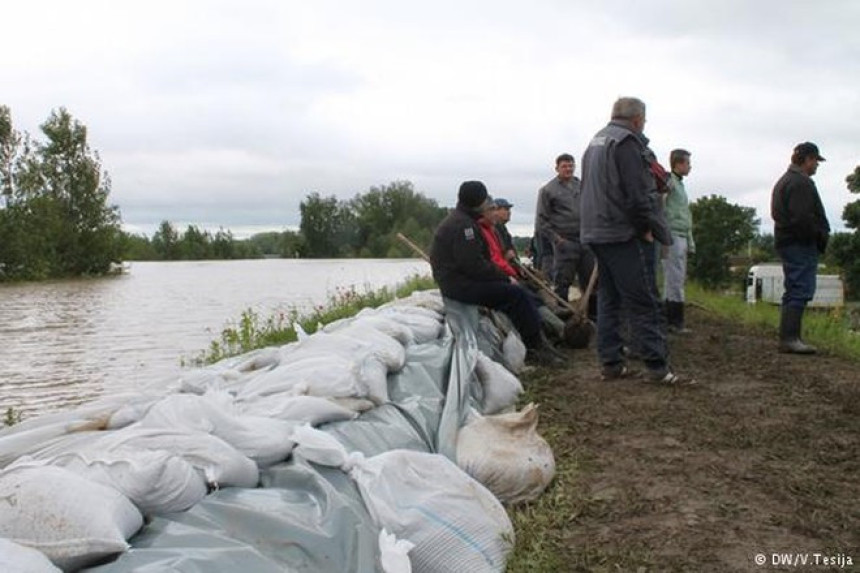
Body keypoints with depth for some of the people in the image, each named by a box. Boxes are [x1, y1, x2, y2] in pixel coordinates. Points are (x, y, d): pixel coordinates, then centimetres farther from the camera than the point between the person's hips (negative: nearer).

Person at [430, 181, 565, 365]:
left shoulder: (462, 219, 19)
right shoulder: (462, 225, -17)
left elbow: (480, 260, 20)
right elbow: (474, 265, -23)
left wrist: (503, 276, 9)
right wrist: (505, 278, -13)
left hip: (461, 280, 11)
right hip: (460, 285, -11)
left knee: (518, 294, 4)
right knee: (517, 294, -17)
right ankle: (536, 346, -7)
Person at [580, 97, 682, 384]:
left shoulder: (595, 142, 19)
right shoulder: (627, 142, -11)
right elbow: (637, 192, -19)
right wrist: (647, 227, -10)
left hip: (596, 233, 9)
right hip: (625, 234, -9)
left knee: (608, 299, 11)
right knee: (644, 302, -7)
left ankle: (610, 362, 13)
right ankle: (657, 365, -6)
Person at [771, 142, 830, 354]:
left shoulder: (784, 180, 21)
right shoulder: (801, 182, -13)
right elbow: (803, 217, -23)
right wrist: (820, 237, -11)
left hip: (787, 241, 11)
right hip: (801, 245, -11)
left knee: (794, 291, 13)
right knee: (800, 290, -11)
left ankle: (788, 337, 17)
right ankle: (790, 338, -13)